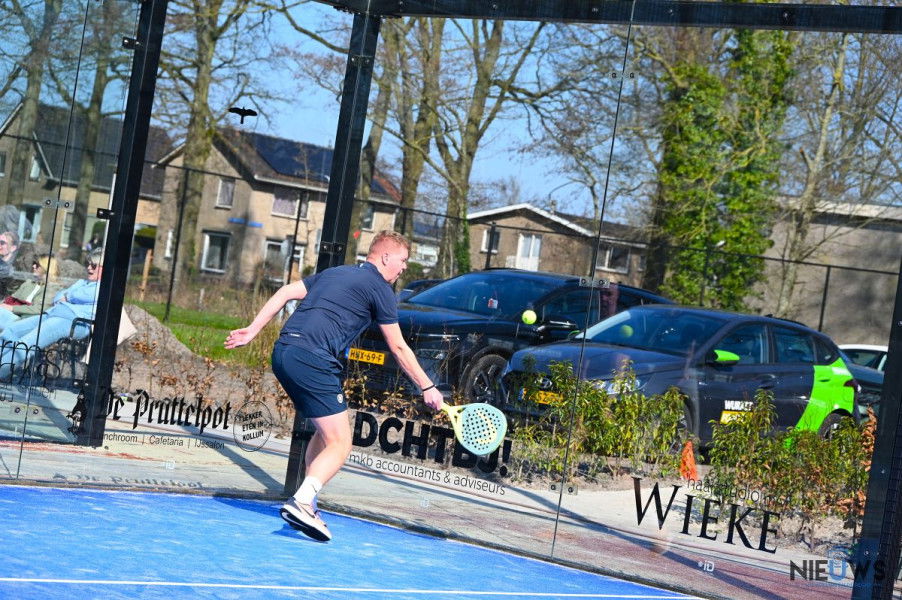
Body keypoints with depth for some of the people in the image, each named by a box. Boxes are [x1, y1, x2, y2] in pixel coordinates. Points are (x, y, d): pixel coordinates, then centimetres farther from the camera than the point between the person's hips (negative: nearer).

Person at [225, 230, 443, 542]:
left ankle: (306, 505, 17)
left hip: (283, 351, 8)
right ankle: (301, 503, -24)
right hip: (313, 360, -8)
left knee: (325, 432, 21)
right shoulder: (380, 288, 4)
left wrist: (253, 330, 19)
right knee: (340, 445, -6)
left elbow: (285, 292, 20)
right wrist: (427, 387, 13)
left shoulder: (334, 272, 26)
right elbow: (398, 348, 6)